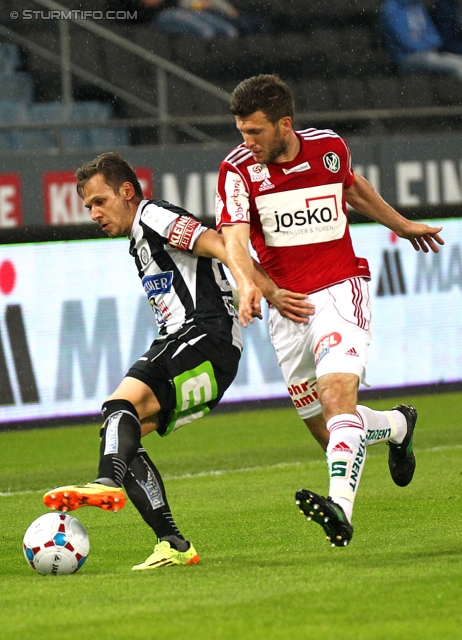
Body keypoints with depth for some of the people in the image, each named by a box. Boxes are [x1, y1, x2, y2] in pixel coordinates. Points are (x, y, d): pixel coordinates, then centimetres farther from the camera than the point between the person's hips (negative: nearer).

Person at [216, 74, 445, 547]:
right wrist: (247, 286, -41)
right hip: (284, 305, 2)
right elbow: (234, 236, -21)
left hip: (339, 291, -2)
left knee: (337, 391, -26)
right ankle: (396, 425, 40)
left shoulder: (330, 147, 0)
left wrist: (401, 225, 37)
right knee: (325, 430, 8)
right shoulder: (238, 168, -7)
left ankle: (340, 507, -39)